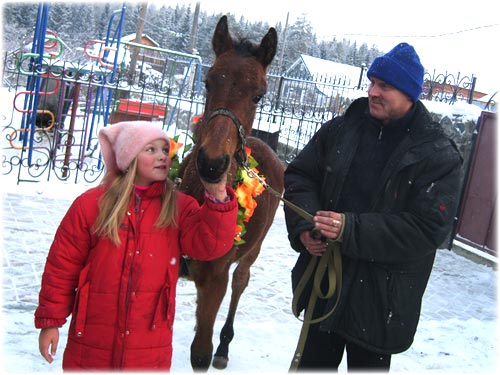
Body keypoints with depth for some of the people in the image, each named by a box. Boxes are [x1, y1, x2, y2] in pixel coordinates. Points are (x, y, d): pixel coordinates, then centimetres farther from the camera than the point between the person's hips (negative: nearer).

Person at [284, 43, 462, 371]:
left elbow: (427, 230, -20)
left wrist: (351, 230, -27)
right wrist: (304, 226, -14)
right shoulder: (341, 129, 0)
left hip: (381, 297, -4)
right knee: (314, 360, 21)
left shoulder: (439, 158, -13)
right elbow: (299, 175, 5)